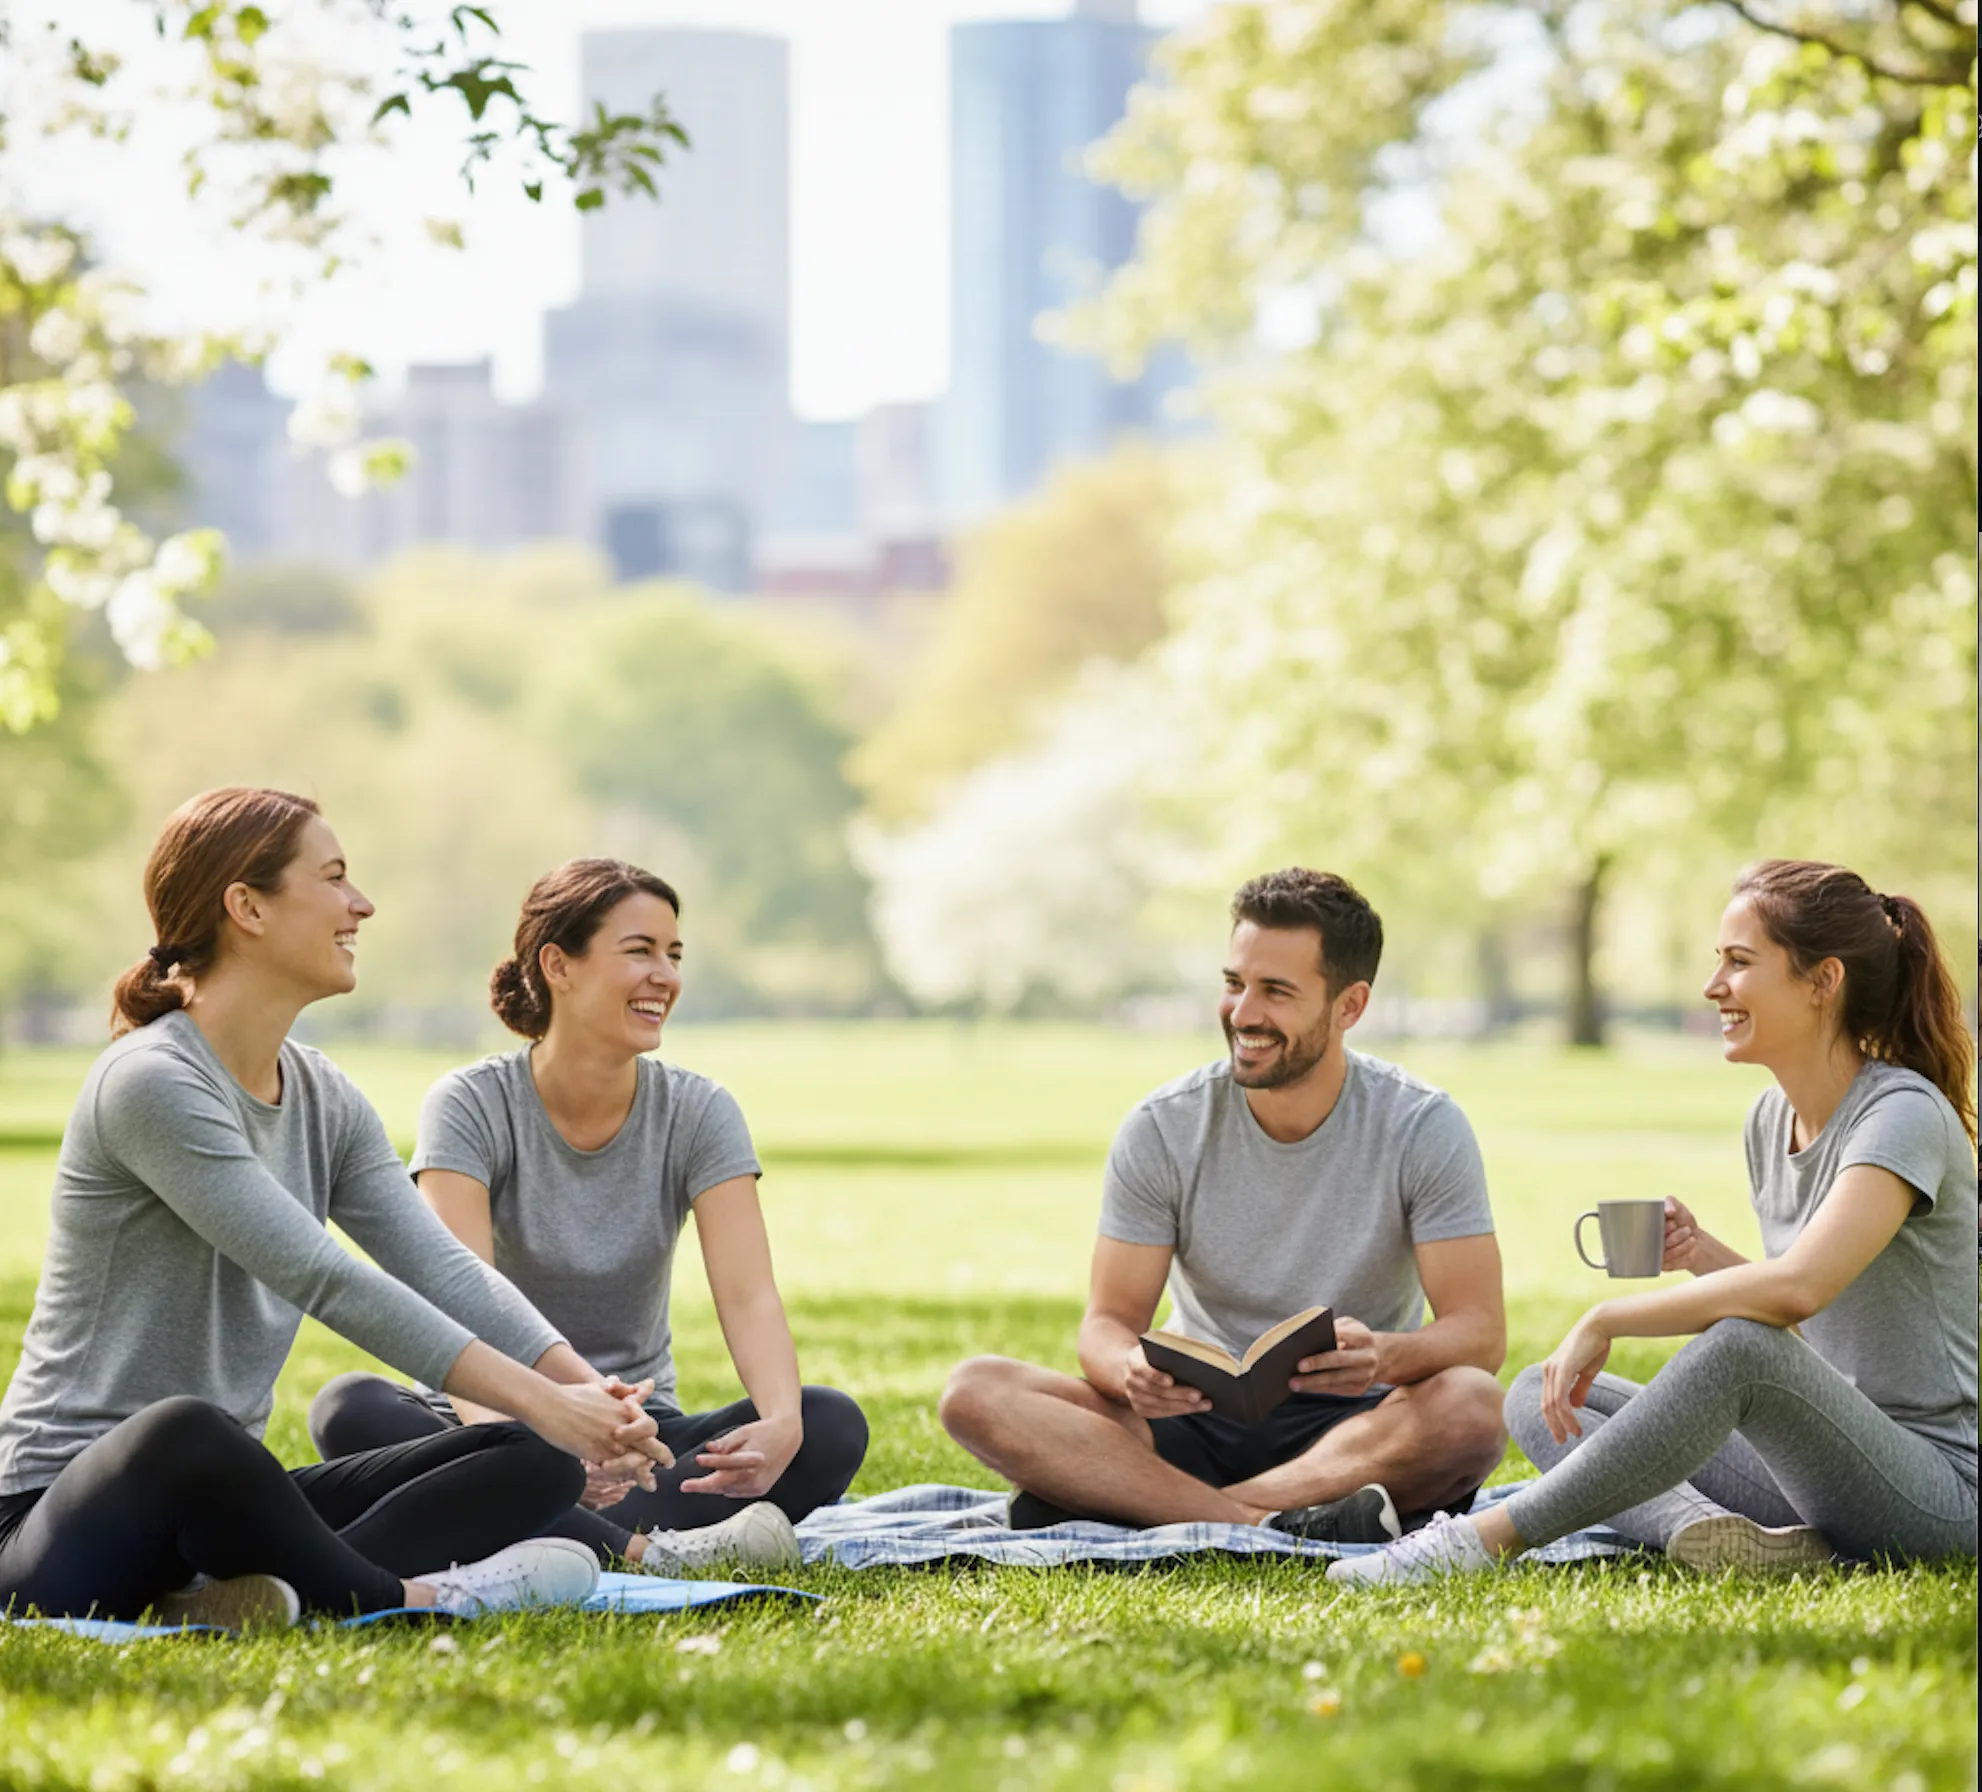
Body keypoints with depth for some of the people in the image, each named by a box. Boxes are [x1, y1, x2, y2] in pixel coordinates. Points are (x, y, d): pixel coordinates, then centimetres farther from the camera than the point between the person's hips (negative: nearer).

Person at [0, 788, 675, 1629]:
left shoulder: (324, 1101, 13)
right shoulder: (150, 1082, -15)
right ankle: (403, 1600, -20)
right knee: (187, 1432, -44)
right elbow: (323, 1279, -22)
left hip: (223, 1499, 9)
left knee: (538, 1463, -6)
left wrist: (589, 1391, -16)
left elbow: (444, 1269, 2)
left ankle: (252, 1597, -29)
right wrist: (543, 1401, -26)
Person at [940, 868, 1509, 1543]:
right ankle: (1273, 1524, -35)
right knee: (977, 1393, -22)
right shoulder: (1161, 1130, -2)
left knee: (1471, 1408, -36)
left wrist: (1384, 1357, -36)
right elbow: (1108, 1323, -2)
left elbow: (1479, 1333, -11)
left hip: (1355, 1429, -1)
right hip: (1199, 1421, 2)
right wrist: (1131, 1370, -29)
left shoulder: (1423, 1128, -6)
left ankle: (1118, 1508, -34)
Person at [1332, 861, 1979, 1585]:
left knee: (1743, 1347, -37)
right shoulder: (1771, 1118, 12)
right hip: (1821, 1467, 9)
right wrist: (1705, 1256, 2)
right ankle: (1711, 1533, -27)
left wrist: (1604, 1320, -22)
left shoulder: (1905, 1114, -15)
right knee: (1537, 1397, 2)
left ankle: (1488, 1538, -27)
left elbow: (1796, 1289, -32)